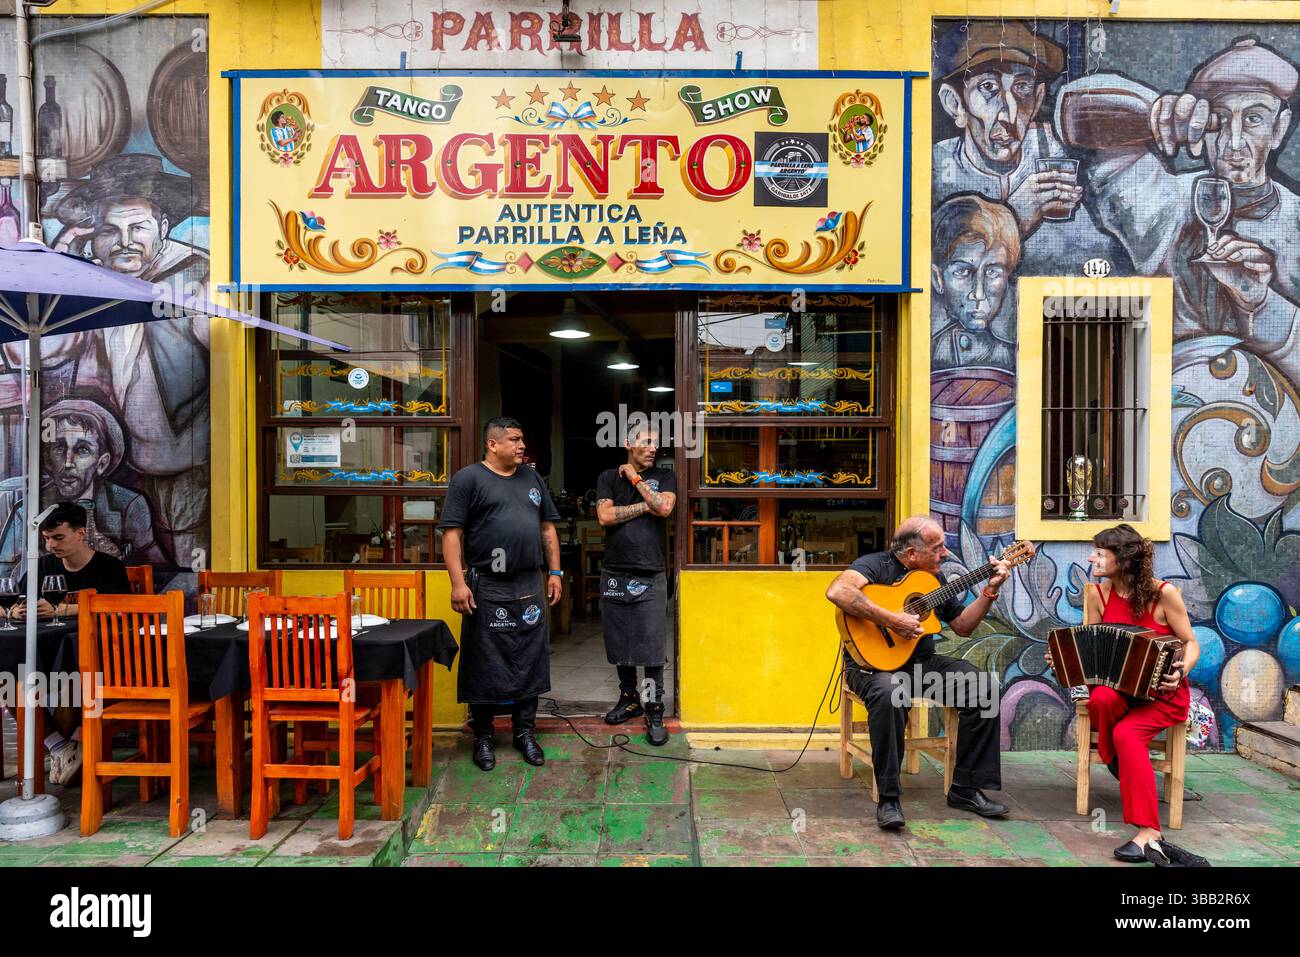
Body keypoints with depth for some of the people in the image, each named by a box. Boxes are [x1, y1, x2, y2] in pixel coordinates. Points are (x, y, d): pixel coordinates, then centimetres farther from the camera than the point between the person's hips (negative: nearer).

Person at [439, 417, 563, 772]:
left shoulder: (532, 478, 13)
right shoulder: (468, 478, -3)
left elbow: (548, 528, 17)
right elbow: (452, 532, -8)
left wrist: (555, 573, 11)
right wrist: (458, 582, -15)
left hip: (530, 589, 5)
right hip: (487, 590, -5)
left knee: (529, 662, 9)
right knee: (485, 665, 4)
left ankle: (525, 732, 22)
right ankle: (483, 737, 17)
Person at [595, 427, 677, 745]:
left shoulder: (664, 476, 7)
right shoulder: (608, 477, 8)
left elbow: (664, 507, -13)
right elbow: (605, 516, -7)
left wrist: (636, 479, -4)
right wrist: (645, 506, -6)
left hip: (650, 576, -2)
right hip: (614, 575, 2)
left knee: (651, 648, -4)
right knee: (619, 644, 11)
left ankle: (654, 712, 5)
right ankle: (629, 698, 28)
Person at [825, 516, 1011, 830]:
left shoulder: (934, 577, 12)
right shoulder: (877, 564, -12)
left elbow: (962, 626, 18)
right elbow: (837, 592, -33)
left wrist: (990, 591, 6)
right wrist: (893, 620, -32)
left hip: (921, 662, 7)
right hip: (873, 661, -7)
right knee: (889, 693, -39)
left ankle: (966, 789, -1)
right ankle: (888, 799, -25)